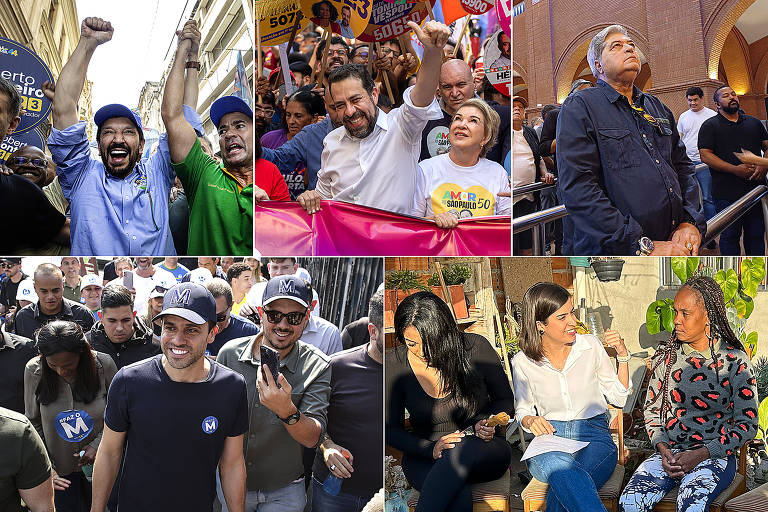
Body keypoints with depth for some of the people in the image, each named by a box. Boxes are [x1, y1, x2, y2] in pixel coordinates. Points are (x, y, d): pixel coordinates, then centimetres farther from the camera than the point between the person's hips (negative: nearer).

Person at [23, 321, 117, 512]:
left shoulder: (103, 364, -17)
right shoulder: (34, 370, -13)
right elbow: (33, 423, -1)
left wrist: (98, 444, -13)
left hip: (98, 465, 0)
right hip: (60, 469, 0)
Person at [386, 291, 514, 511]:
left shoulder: (476, 347, -9)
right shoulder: (396, 364, -7)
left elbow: (504, 399, 8)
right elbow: (390, 429, 0)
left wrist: (488, 424, -14)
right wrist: (431, 449, -18)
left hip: (484, 453, 0)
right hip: (424, 456, 0)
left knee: (464, 448, -38)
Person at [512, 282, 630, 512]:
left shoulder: (590, 345, 5)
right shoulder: (522, 362, 3)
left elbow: (619, 398, 12)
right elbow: (522, 411, 15)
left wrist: (623, 356, 1)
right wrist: (530, 421, -8)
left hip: (594, 436, 0)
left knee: (563, 489, -36)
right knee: (561, 467, -40)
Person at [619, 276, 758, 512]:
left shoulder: (735, 360, -3)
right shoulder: (666, 357, 7)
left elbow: (747, 425, -3)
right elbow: (652, 410, 12)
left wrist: (699, 455, -13)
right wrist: (663, 450, -6)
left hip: (715, 456, -3)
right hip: (668, 452, 3)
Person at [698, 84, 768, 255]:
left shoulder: (754, 122, 15)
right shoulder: (710, 125, 1)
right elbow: (705, 155, -9)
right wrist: (735, 169, -18)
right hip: (726, 194, -4)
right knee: (729, 236, 3)